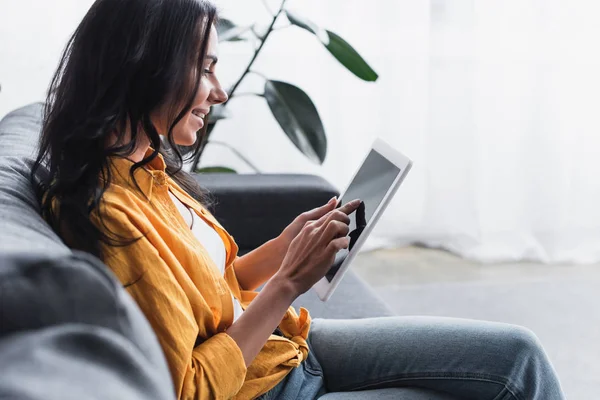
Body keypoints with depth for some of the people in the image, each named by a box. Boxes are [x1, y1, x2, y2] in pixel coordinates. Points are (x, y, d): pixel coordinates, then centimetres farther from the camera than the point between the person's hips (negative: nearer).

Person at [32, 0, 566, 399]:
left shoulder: (148, 168, 1)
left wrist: (288, 245, -3)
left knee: (518, 354, 4)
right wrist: (288, 283, -21)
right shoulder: (108, 215, -27)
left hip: (285, 343, 9)